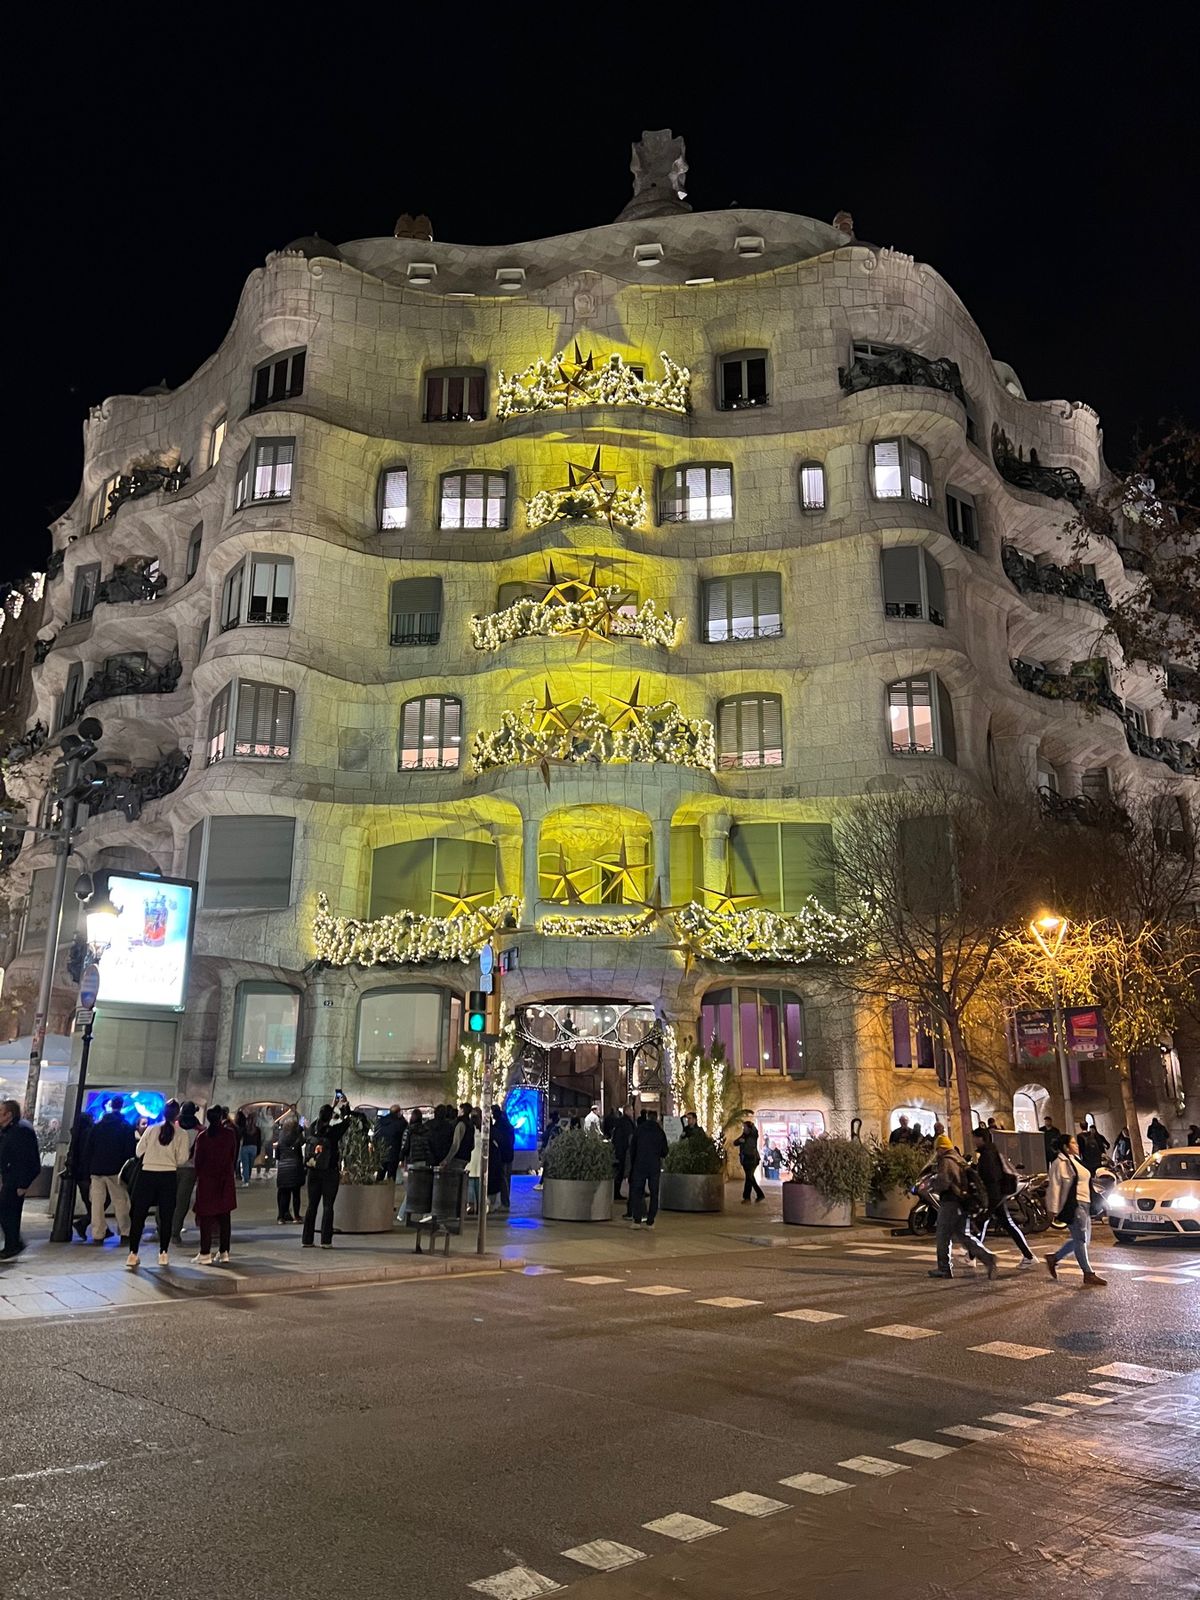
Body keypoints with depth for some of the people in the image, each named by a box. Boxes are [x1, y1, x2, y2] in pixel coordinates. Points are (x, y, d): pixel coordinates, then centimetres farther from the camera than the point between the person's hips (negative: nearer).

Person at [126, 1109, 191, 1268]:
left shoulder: (151, 1129, 1)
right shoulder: (181, 1134, -2)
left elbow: (139, 1151, 3)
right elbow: (182, 1159, -6)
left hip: (147, 1174, 1)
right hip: (168, 1176, -1)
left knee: (139, 1214, 8)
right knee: (166, 1216, 8)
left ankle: (133, 1254, 7)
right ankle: (163, 1253, 8)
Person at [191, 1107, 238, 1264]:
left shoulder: (202, 1136, -8)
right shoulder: (230, 1134, -2)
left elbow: (197, 1160, -3)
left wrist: (198, 1174, 14)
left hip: (206, 1181, -2)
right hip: (225, 1181, 2)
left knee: (206, 1218, 3)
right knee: (224, 1217, 8)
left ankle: (205, 1254, 2)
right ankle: (224, 1253, 10)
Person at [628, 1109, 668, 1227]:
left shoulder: (638, 1129, 0)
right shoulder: (660, 1132, 1)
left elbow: (633, 1148, 3)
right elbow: (664, 1152, 5)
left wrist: (632, 1165, 11)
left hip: (640, 1165, 0)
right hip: (655, 1167, 1)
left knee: (637, 1192, 5)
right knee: (654, 1194, 7)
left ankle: (637, 1220, -4)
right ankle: (650, 1222, 4)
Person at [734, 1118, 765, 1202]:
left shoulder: (753, 1135, -8)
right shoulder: (743, 1136, 11)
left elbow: (755, 1131, -31)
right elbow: (735, 1143, 7)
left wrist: (753, 1126, -51)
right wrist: (739, 1140, -15)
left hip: (752, 1160, -8)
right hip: (745, 1160, 8)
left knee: (749, 1178, -10)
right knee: (750, 1178, 14)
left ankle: (747, 1198, -9)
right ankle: (760, 1195, 26)